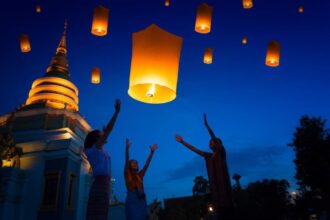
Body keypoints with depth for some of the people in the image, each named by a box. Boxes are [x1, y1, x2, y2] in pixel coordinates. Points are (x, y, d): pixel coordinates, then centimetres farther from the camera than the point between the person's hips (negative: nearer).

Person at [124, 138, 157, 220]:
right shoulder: (127, 174, 6)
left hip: (142, 200, 4)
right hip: (132, 200, -4)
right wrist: (127, 148, -21)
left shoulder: (140, 175, 17)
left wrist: (152, 152, 2)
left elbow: (147, 164, 10)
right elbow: (126, 161, -8)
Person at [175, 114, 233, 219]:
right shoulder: (208, 156, 17)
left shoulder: (221, 153, 1)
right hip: (215, 186, 6)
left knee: (225, 211, -11)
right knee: (218, 211, 2)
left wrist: (206, 124, -22)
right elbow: (194, 149, 19)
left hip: (223, 185, -6)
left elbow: (215, 138, -14)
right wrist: (182, 142, 16)